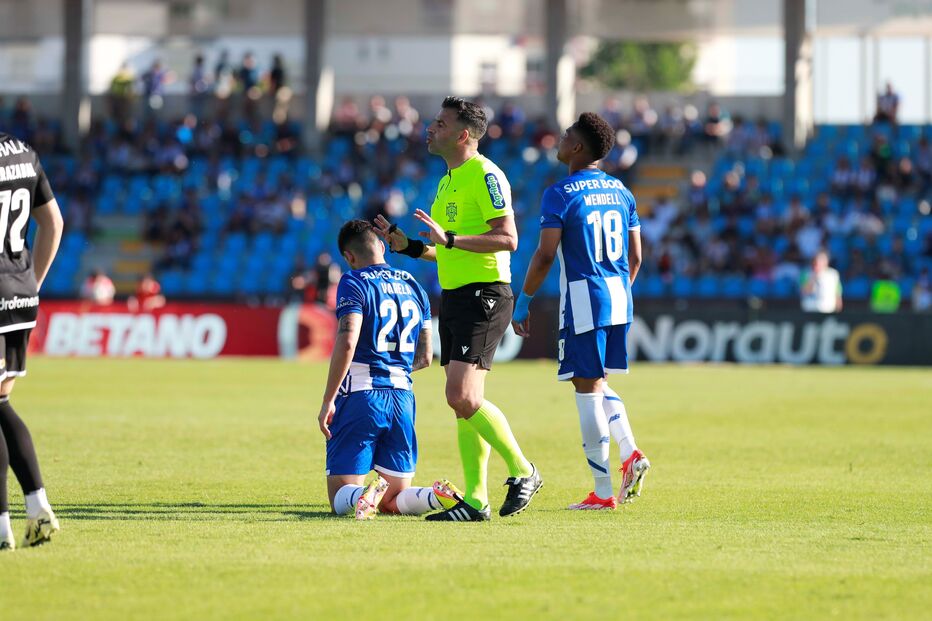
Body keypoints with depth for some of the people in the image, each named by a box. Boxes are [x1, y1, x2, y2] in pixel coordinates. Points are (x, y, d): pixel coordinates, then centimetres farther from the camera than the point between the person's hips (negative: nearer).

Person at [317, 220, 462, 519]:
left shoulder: (354, 283, -5)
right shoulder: (413, 285, 15)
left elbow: (346, 344, -18)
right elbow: (425, 357, 18)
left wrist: (328, 401, -14)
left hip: (360, 394, -5)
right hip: (402, 397, 5)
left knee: (340, 497, 1)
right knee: (393, 501, 10)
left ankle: (362, 496, -33)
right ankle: (437, 495, -20)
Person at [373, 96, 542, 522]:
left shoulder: (485, 175, -11)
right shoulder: (448, 181, 19)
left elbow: (507, 238, -20)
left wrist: (449, 239, -25)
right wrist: (409, 247, 12)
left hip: (483, 296, -10)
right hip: (453, 296, 10)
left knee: (463, 398, -17)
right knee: (463, 404, 6)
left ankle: (523, 471, -3)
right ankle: (475, 500, 8)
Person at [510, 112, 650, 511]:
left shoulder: (560, 194, -9)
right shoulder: (621, 192, 11)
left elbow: (545, 256, -13)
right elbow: (635, 257, 14)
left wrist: (522, 302, -4)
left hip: (582, 300, -7)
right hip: (619, 299, 7)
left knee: (588, 389, -2)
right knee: (599, 384, 22)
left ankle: (602, 492, -3)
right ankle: (631, 454, 2)